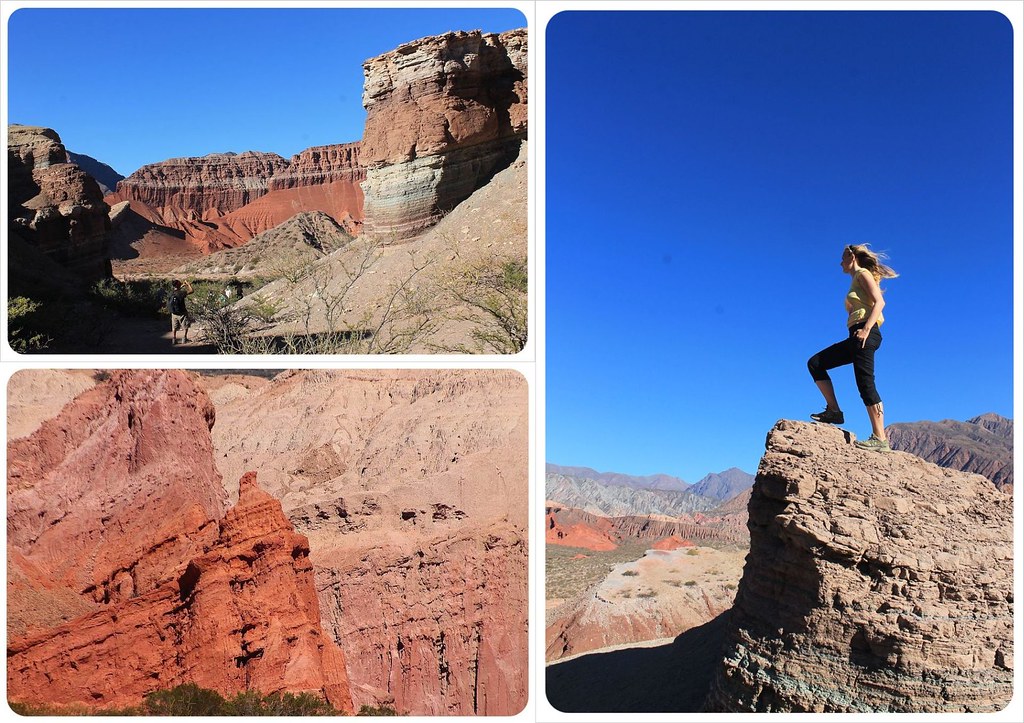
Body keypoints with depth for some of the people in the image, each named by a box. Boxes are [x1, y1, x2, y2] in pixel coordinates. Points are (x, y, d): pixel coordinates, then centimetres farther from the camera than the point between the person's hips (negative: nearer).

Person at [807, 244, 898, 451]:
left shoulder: (863, 274, 1)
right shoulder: (856, 281, 26)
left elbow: (879, 302, -11)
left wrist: (866, 329, -22)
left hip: (865, 334, -10)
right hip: (857, 337, 10)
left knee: (865, 384, -15)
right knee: (815, 363, 7)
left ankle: (880, 439, -17)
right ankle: (833, 410, 3)